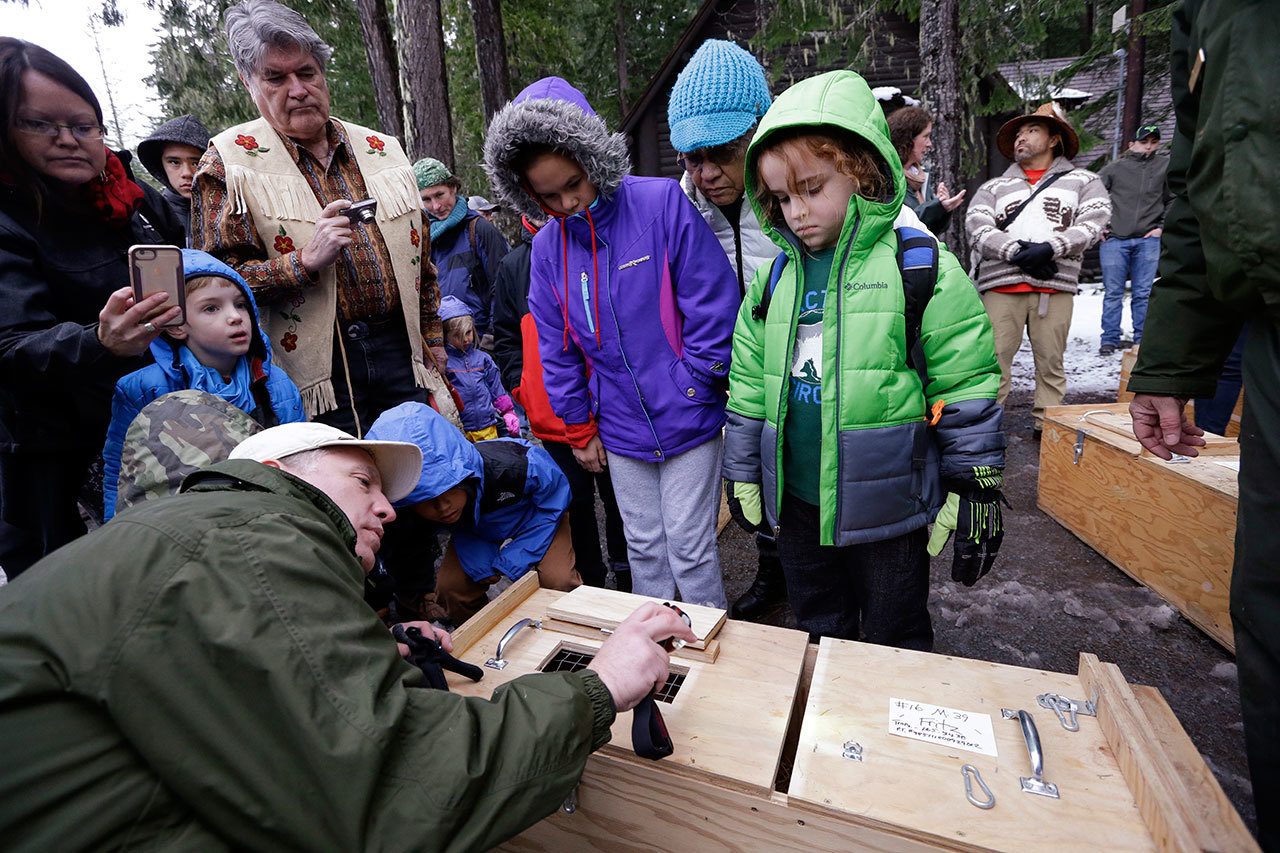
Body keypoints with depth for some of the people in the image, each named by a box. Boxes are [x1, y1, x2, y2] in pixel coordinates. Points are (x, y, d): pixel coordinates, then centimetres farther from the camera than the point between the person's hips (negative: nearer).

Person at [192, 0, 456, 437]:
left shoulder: (383, 150, 12)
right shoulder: (229, 161, 0)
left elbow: (420, 257, 17)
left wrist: (433, 340, 15)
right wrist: (304, 261, -19)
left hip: (401, 350, 4)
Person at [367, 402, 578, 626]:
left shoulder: (514, 466, -44)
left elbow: (554, 505, -23)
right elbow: (455, 526, -7)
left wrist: (515, 559, -26)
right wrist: (479, 560, -25)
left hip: (536, 513, -3)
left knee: (558, 581, -23)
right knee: (450, 587, -13)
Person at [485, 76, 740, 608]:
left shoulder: (662, 202, -12)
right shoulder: (546, 248, 1)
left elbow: (713, 305, -11)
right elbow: (558, 350, 8)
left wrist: (694, 387, -10)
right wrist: (579, 429, 9)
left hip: (688, 419, -4)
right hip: (620, 429, 4)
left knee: (690, 546, 6)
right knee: (644, 546, 17)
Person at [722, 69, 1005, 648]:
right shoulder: (774, 277, 3)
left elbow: (966, 390, -8)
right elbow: (748, 389, 8)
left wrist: (979, 494, -6)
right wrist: (743, 476, 11)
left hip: (889, 508, -4)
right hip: (797, 504, 5)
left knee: (895, 648, 17)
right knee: (818, 638, 24)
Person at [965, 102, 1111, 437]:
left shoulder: (1083, 181, 19)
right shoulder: (994, 187, 20)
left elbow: (1093, 223, 4)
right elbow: (976, 228, 3)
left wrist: (1050, 248, -13)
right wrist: (1017, 251, -11)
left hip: (1055, 286, 0)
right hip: (1001, 284, 0)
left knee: (1051, 362, 3)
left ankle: (1046, 425, 13)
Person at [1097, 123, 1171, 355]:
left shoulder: (1165, 166, 11)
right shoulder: (1114, 168, 6)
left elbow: (1174, 200, 15)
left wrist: (1163, 226, 5)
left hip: (1148, 240, 1)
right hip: (1114, 240, -1)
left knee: (1143, 293, 2)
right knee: (1113, 292, 1)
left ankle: (1141, 339, 9)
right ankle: (1110, 339, 7)